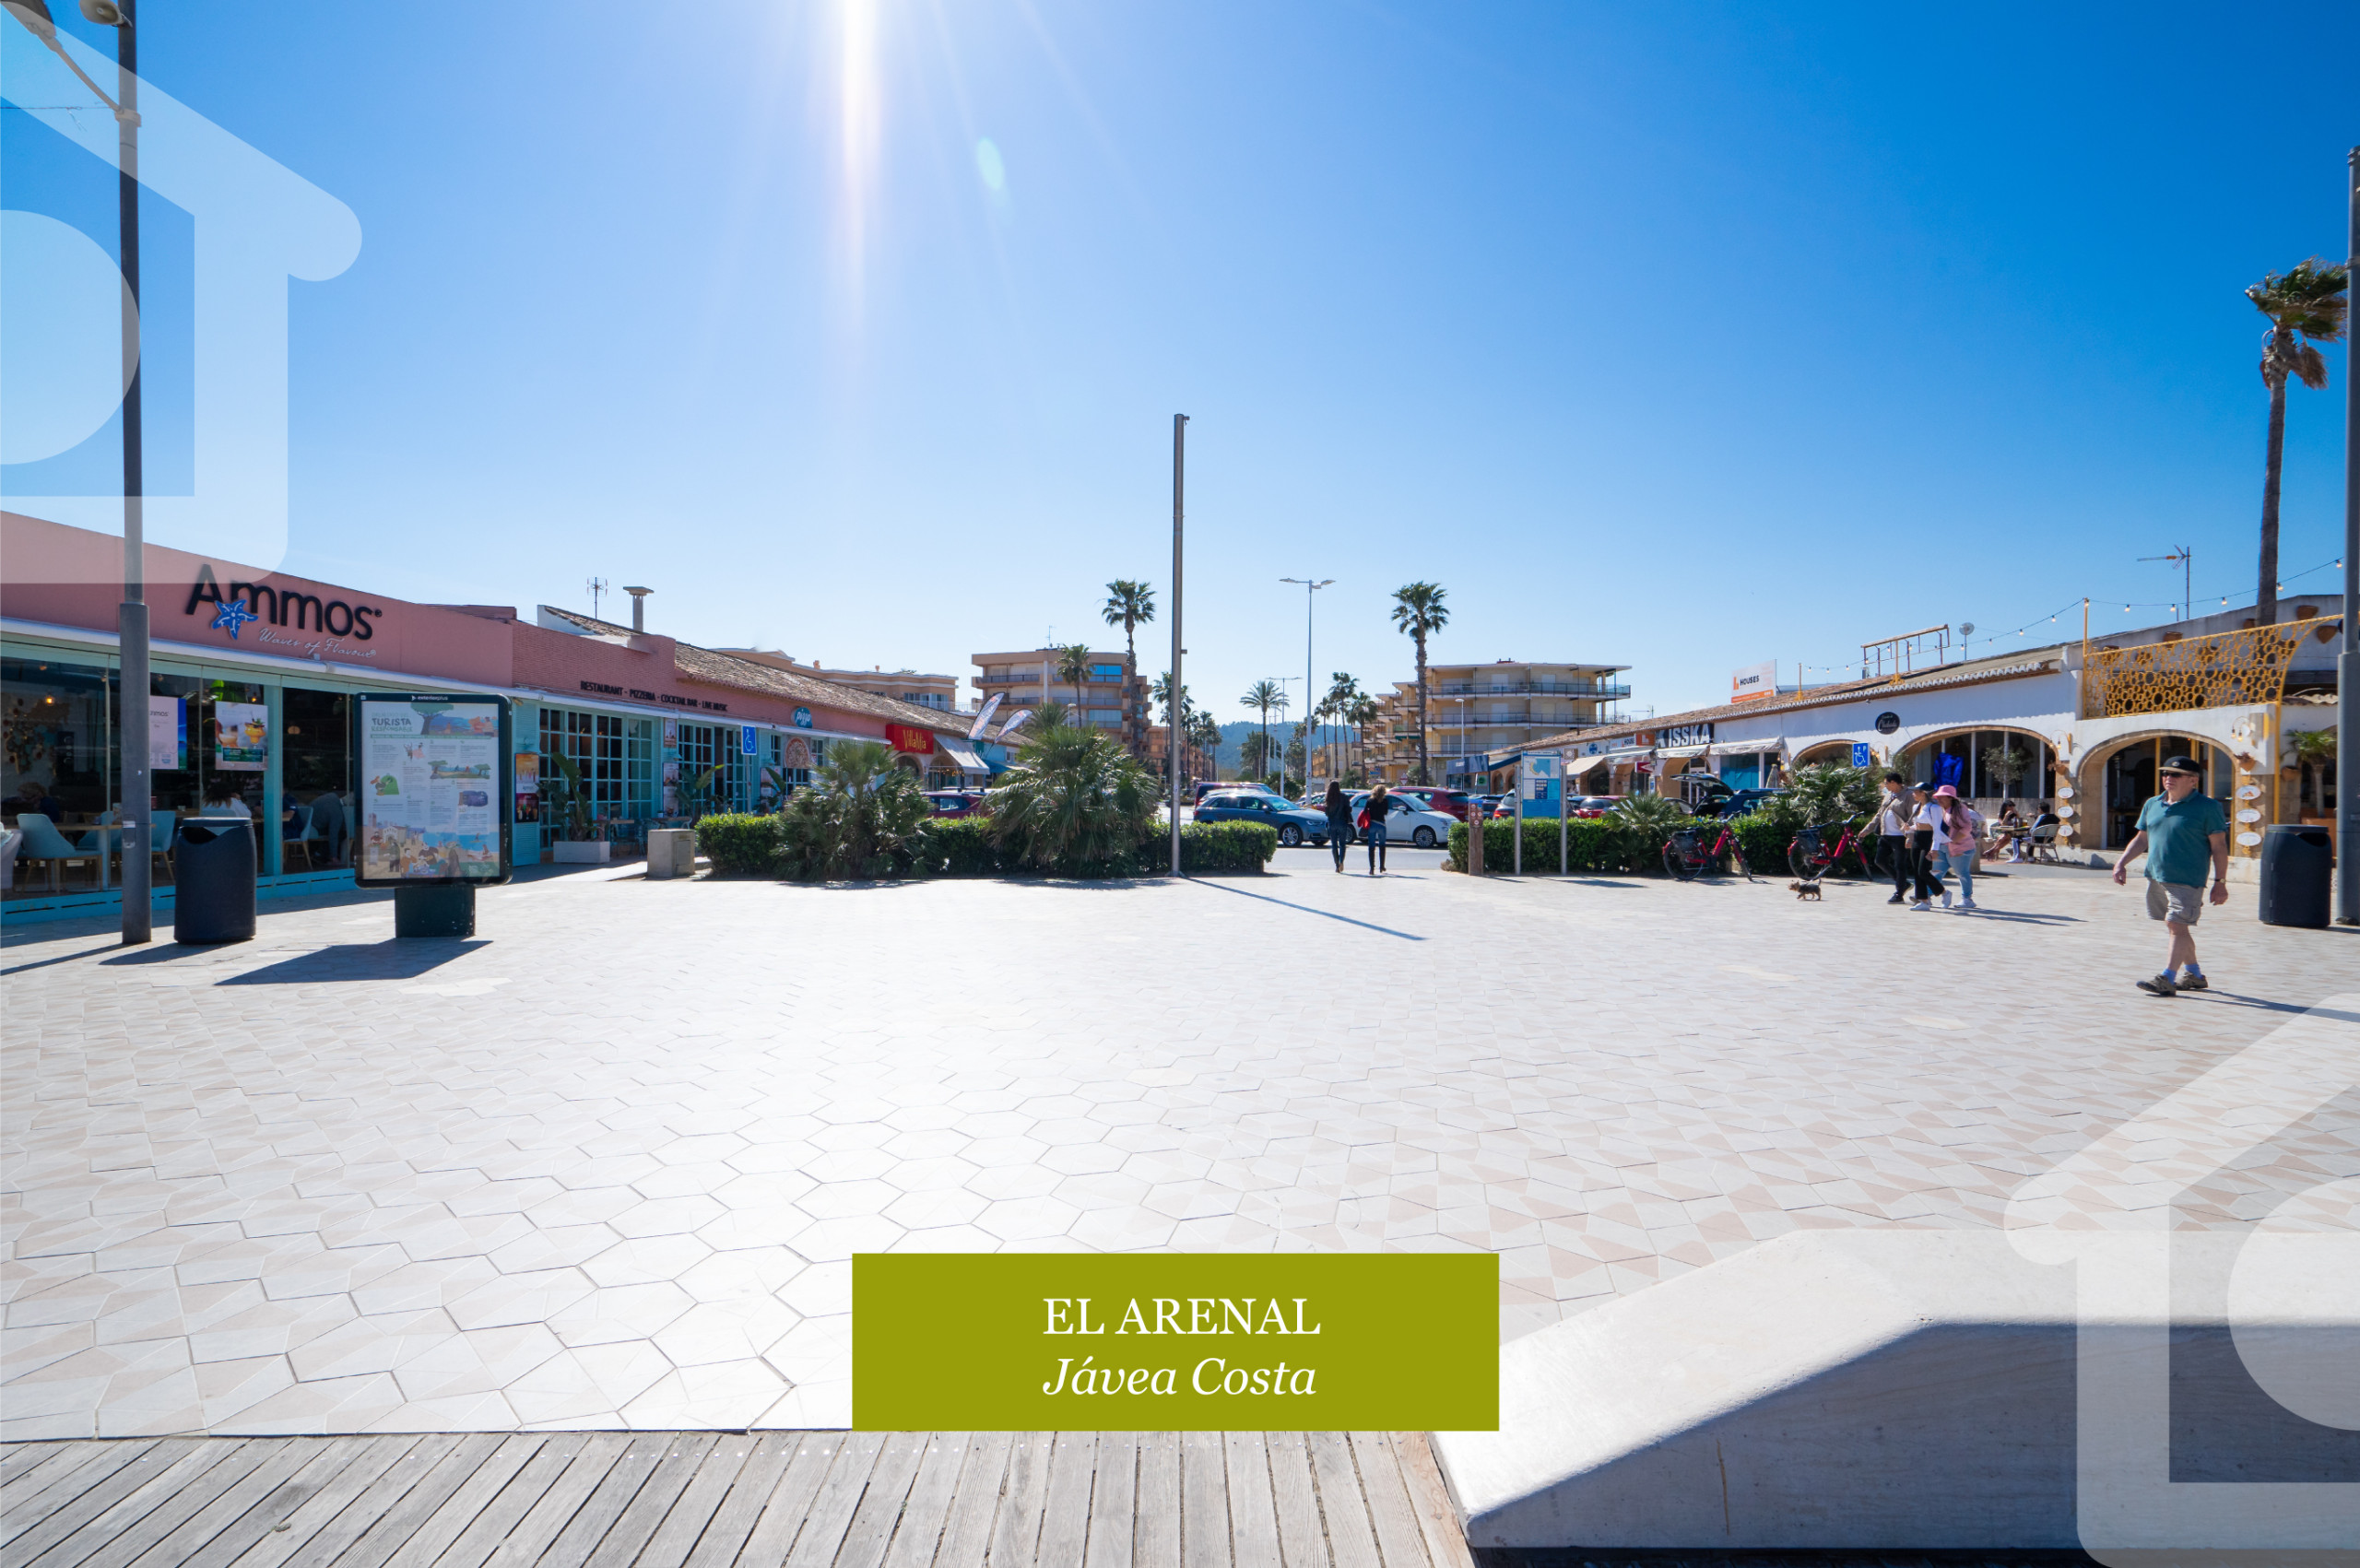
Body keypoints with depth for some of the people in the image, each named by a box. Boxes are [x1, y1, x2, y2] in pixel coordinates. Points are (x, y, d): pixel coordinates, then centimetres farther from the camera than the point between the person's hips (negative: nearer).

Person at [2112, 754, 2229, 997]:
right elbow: (2141, 838, 19)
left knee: (2177, 925, -10)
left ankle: (2167, 979, -11)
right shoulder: (2152, 805, 12)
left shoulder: (2207, 807, -5)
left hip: (2186, 879, -7)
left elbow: (2219, 846, -5)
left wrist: (2220, 881, -8)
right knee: (2176, 927, 15)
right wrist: (2122, 862, 7)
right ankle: (2194, 975, 28)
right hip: (2156, 877, 7)